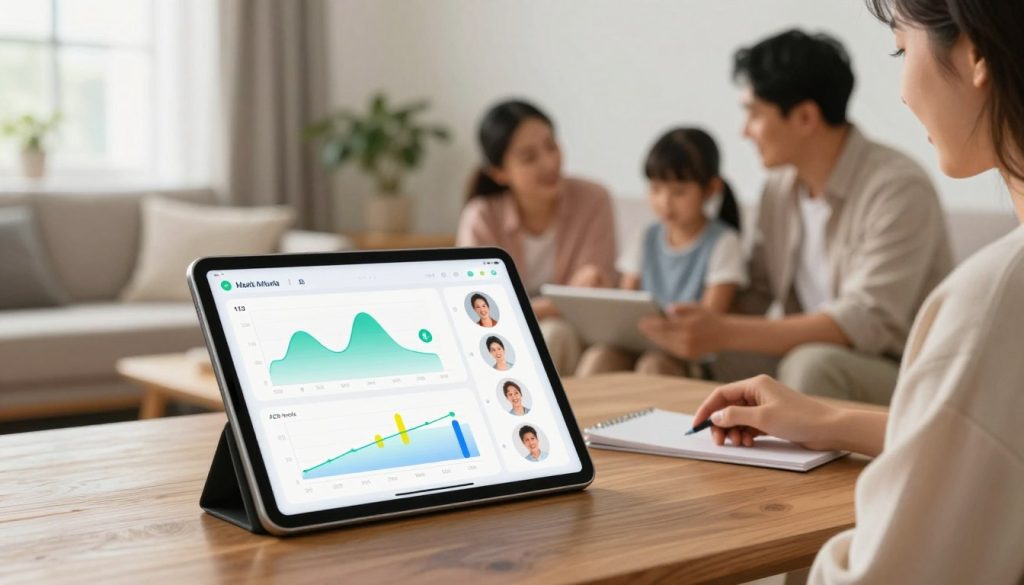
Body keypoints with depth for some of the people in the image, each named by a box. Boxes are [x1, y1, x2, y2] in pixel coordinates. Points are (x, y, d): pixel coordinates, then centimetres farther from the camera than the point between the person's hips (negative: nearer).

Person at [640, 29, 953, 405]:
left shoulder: (898, 189, -18)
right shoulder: (781, 185, 4)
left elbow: (868, 322, -26)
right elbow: (757, 293, 9)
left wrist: (726, 333, -31)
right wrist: (706, 326, -13)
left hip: (901, 372, -6)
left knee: (810, 364, -33)